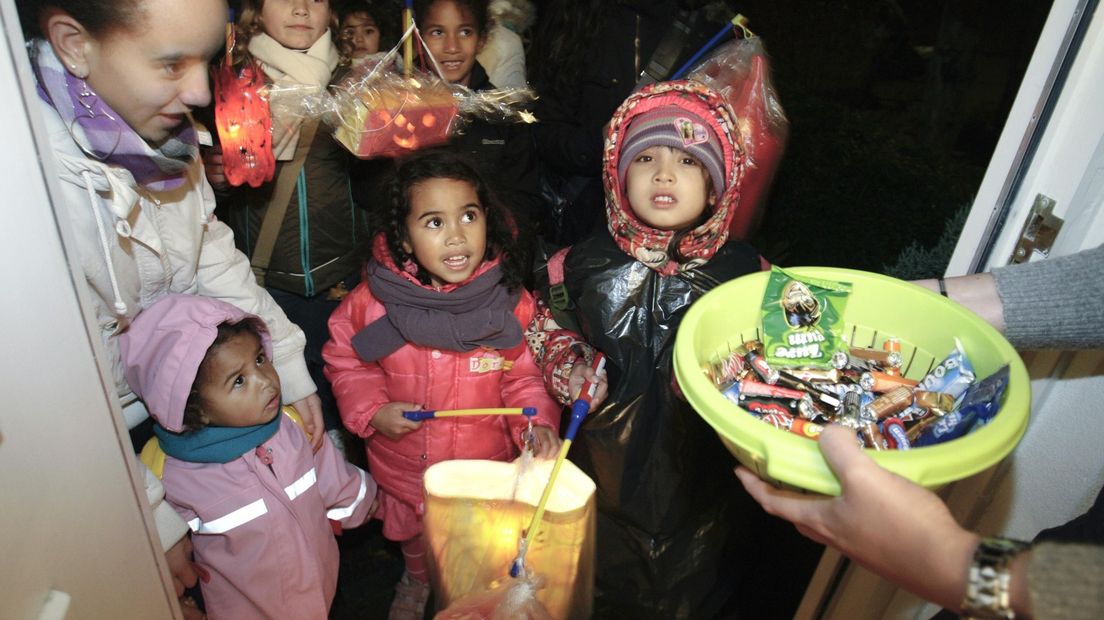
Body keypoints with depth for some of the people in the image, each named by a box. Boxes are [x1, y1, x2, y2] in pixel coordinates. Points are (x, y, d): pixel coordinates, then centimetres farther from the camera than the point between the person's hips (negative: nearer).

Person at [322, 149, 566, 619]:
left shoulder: (510, 302, -21)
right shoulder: (374, 300, -21)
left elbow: (522, 375, -11)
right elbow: (344, 360, -5)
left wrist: (538, 422, -27)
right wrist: (372, 410, -19)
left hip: (487, 465, -1)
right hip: (404, 467, 1)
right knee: (412, 537, 32)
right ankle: (416, 580, 66)